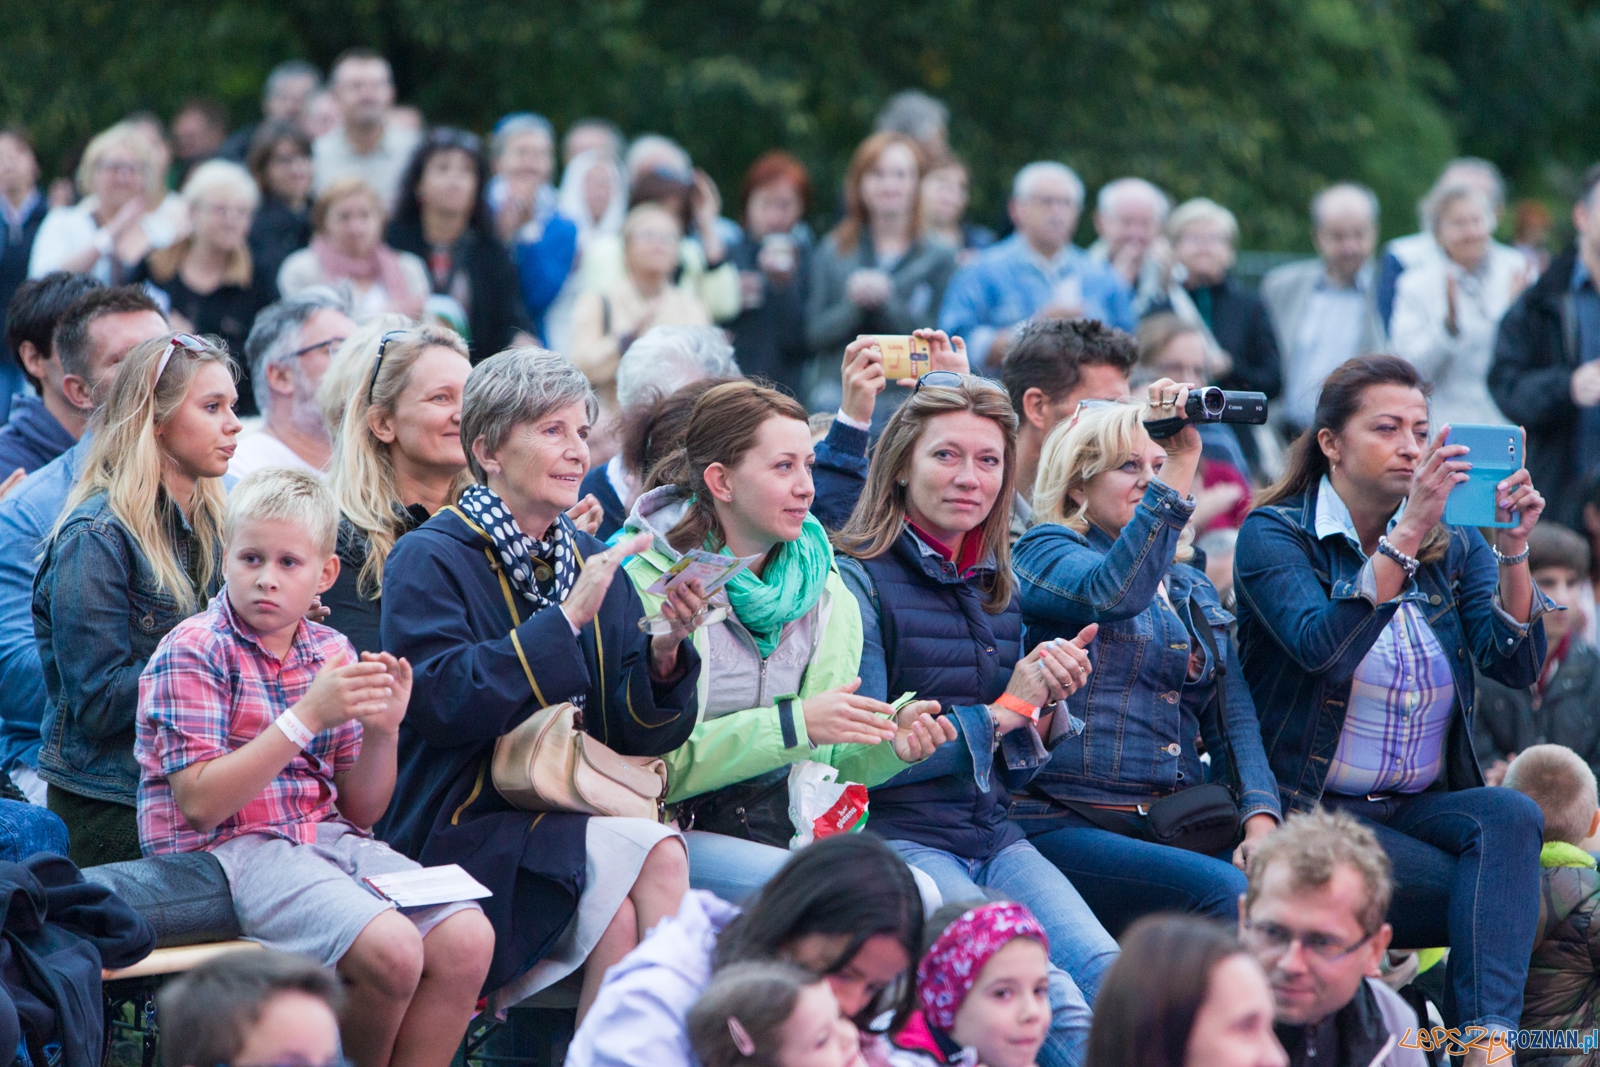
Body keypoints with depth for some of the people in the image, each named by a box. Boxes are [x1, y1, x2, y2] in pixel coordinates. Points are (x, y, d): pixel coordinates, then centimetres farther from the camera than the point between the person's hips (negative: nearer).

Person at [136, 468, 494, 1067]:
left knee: (466, 939, -17)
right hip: (225, 851, -7)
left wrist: (382, 730, -6)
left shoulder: (331, 653, 12)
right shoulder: (193, 653, -6)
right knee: (389, 949, -28)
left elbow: (360, 811, 14)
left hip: (325, 837, 7)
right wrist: (308, 716, -20)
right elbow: (201, 805, -17)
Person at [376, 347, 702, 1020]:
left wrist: (664, 655, -10)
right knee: (654, 855, -28)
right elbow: (442, 703, -19)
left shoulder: (594, 563, 16)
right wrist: (566, 619, -19)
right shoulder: (429, 560, -1)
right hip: (465, 831, -5)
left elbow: (641, 736, 11)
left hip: (575, 823, 5)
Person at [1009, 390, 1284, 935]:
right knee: (1227, 892, -32)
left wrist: (1260, 818, -4)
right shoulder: (1044, 552, 6)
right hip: (1066, 824, -6)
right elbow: (1115, 593, -18)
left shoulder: (1193, 589, 25)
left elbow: (1232, 715, 16)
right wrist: (1182, 465, -19)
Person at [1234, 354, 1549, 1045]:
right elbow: (1324, 647, -23)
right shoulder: (1273, 536, -3)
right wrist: (1408, 533, -29)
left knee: (1510, 815, -30)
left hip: (1423, 806, 5)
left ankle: (1485, 1038, -41)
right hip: (1313, 813, -5)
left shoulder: (1453, 547, 11)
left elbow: (1517, 665, -3)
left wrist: (1513, 552, -17)